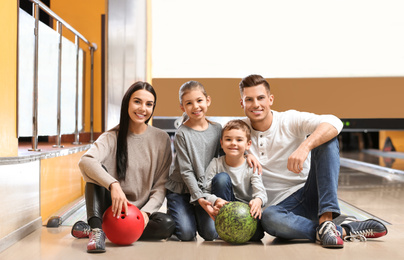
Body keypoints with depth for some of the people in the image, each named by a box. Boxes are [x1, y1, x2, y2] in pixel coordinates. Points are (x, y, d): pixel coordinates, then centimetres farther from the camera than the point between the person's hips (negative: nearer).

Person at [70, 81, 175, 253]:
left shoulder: (161, 139, 1)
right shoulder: (112, 137, -4)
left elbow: (161, 185, -1)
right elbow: (85, 161, -25)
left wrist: (146, 211, -18)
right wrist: (113, 184, -41)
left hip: (141, 211, 2)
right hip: (112, 208, -1)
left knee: (167, 224, -29)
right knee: (98, 170, -22)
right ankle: (97, 229, -31)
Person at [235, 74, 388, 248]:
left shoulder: (290, 120, -7)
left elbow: (334, 123, -22)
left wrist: (305, 147, -40)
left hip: (311, 195, 0)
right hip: (283, 205, 0)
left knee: (326, 138, -22)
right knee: (268, 218, -39)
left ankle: (325, 220, -33)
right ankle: (343, 231, -25)